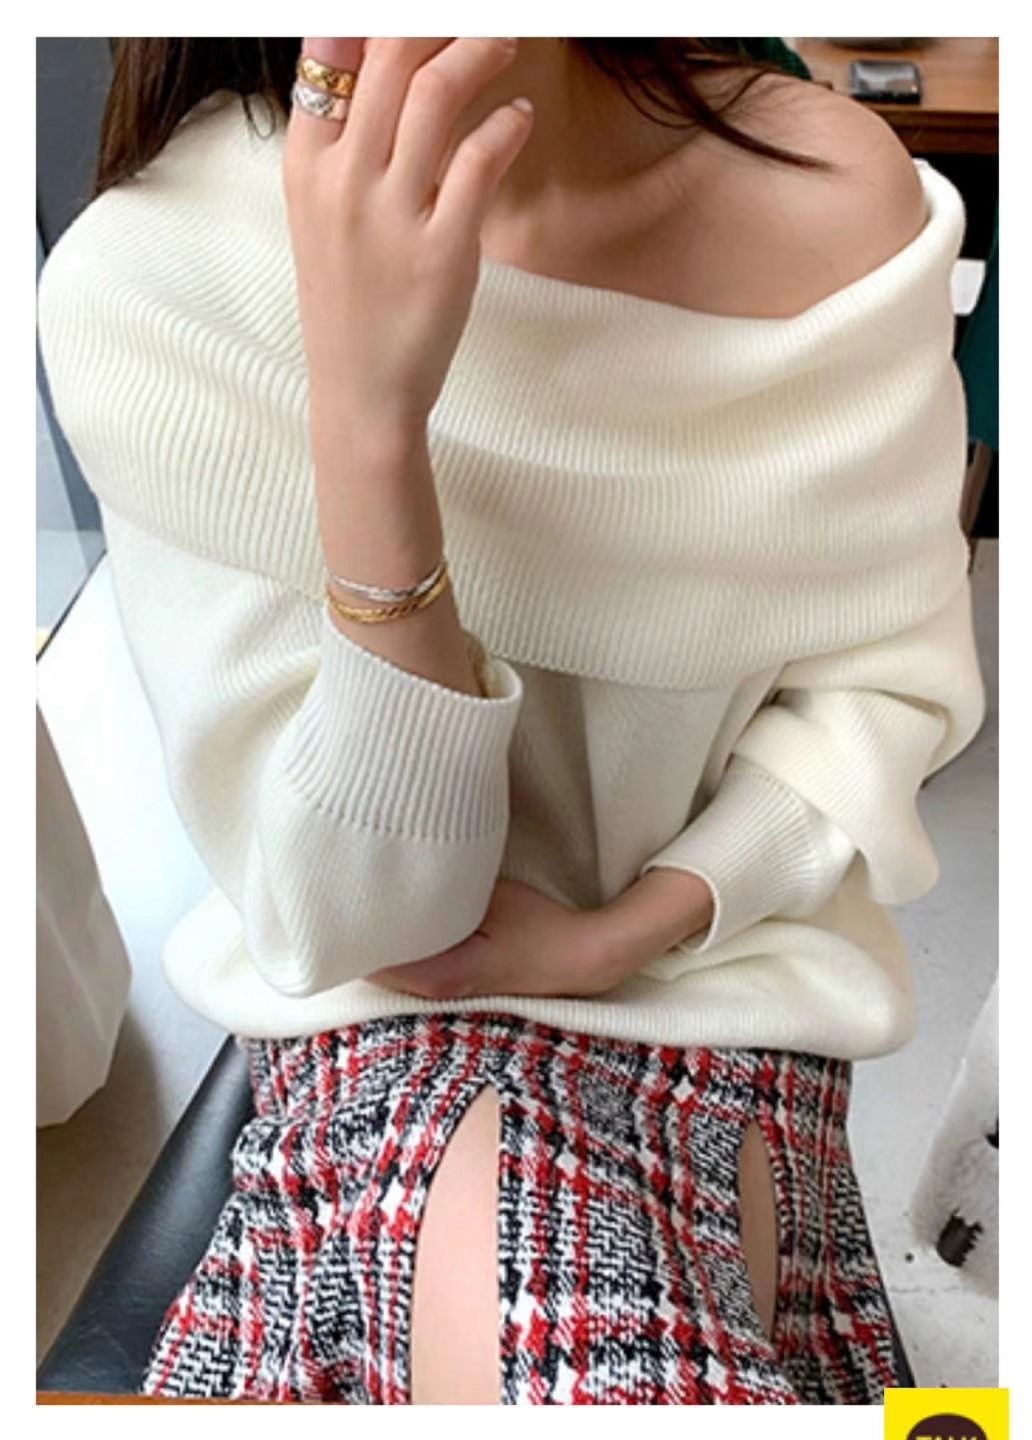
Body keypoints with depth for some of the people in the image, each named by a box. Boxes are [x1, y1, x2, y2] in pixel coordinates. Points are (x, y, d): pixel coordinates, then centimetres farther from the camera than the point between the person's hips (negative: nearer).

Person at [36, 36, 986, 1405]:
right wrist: (366, 412, -33)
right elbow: (345, 914, -20)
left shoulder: (836, 194, -12)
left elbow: (893, 674, -1)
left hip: (725, 948, 2)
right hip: (392, 992, -1)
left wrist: (627, 930, -14)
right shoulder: (148, 280, -18)